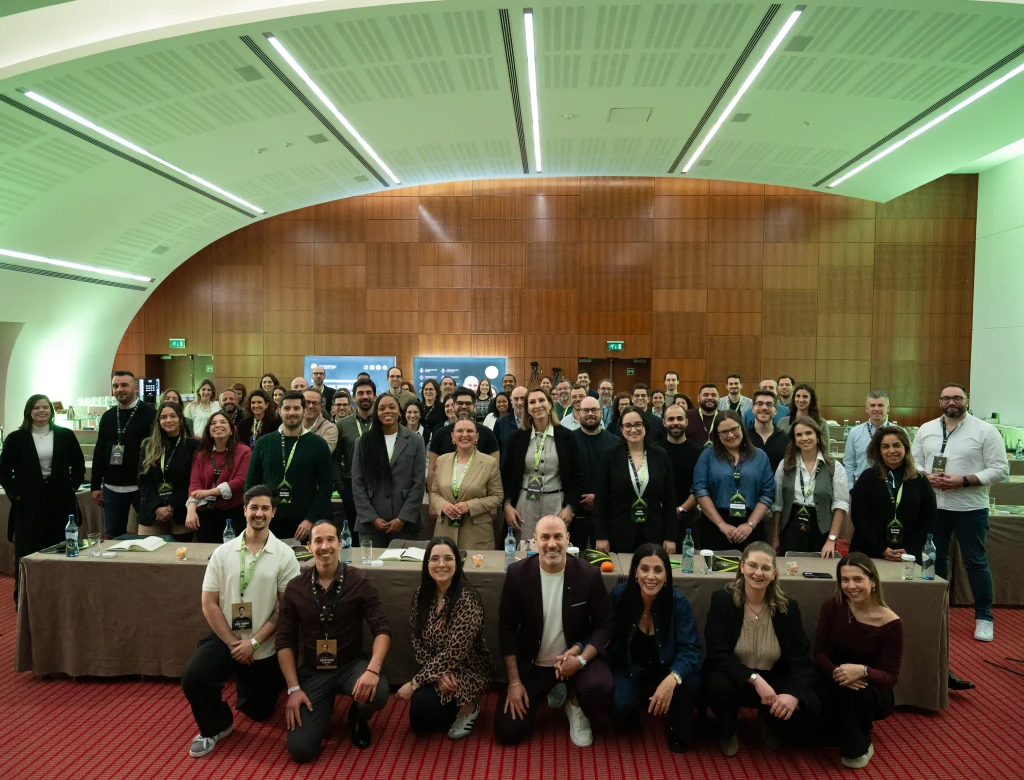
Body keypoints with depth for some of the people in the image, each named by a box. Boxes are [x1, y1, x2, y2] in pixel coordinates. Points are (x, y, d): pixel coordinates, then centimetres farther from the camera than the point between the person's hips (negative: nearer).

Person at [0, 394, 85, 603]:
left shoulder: (65, 435, 4)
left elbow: (79, 465, 11)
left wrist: (72, 486, 2)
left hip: (60, 500, 2)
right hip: (29, 502, -1)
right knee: (27, 552, 1)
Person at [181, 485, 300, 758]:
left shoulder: (284, 555, -10)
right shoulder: (222, 553, -4)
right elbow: (209, 604, -4)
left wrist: (253, 642, -15)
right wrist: (232, 643, -11)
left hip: (264, 647, -1)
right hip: (224, 638, 1)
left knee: (258, 711, 12)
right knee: (192, 679, -24)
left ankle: (244, 682, 48)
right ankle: (216, 726, 7)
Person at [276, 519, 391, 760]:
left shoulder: (360, 581, -11)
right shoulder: (295, 587, -5)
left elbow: (382, 629, -13)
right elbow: (285, 641, 0)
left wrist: (373, 669, -30)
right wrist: (294, 688, -9)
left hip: (352, 664, -1)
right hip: (313, 671, 1)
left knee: (377, 694, -33)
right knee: (299, 749, -14)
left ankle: (358, 718, 6)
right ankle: (324, 707, 20)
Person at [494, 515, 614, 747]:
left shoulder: (589, 574, -14)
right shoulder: (517, 573, -13)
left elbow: (604, 625, -6)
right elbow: (507, 626, -5)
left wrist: (582, 659, -23)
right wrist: (514, 681, -7)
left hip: (575, 657, -1)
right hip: (531, 663, 1)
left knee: (602, 686, -32)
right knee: (507, 732, -6)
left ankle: (575, 704, 7)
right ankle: (552, 691, 23)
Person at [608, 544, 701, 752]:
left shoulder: (679, 602, -20)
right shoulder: (619, 596, -18)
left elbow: (689, 649, -25)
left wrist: (672, 679, -45)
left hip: (665, 670, 0)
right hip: (629, 669, 0)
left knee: (690, 682, -31)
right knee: (621, 707, -28)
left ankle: (679, 734, 2)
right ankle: (632, 716, 14)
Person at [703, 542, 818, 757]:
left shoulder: (788, 607, -5)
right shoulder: (722, 600, -14)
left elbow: (801, 660, -11)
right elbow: (718, 655, -19)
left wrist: (794, 693, -31)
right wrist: (754, 679, -33)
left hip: (773, 680, 3)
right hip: (733, 678, -2)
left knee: (809, 709, -24)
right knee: (719, 685, -36)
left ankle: (769, 721, 14)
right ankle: (728, 732, 2)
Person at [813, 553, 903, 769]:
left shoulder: (891, 623, -18)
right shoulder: (831, 607, -12)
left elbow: (891, 677, -16)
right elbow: (820, 654, -10)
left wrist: (863, 671, -38)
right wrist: (836, 672, -33)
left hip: (875, 692, -2)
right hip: (838, 683, 2)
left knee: (853, 691, -36)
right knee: (816, 685, -33)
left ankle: (859, 747, -4)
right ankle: (844, 735, 1)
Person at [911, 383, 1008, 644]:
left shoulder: (985, 430, -7)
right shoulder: (926, 430, 5)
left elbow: (1000, 469, -10)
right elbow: (913, 463, 9)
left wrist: (963, 481, -20)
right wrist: (927, 478, -12)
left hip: (970, 508, -4)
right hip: (933, 506, 4)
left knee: (975, 562, 4)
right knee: (936, 559, 15)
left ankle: (984, 617, 18)